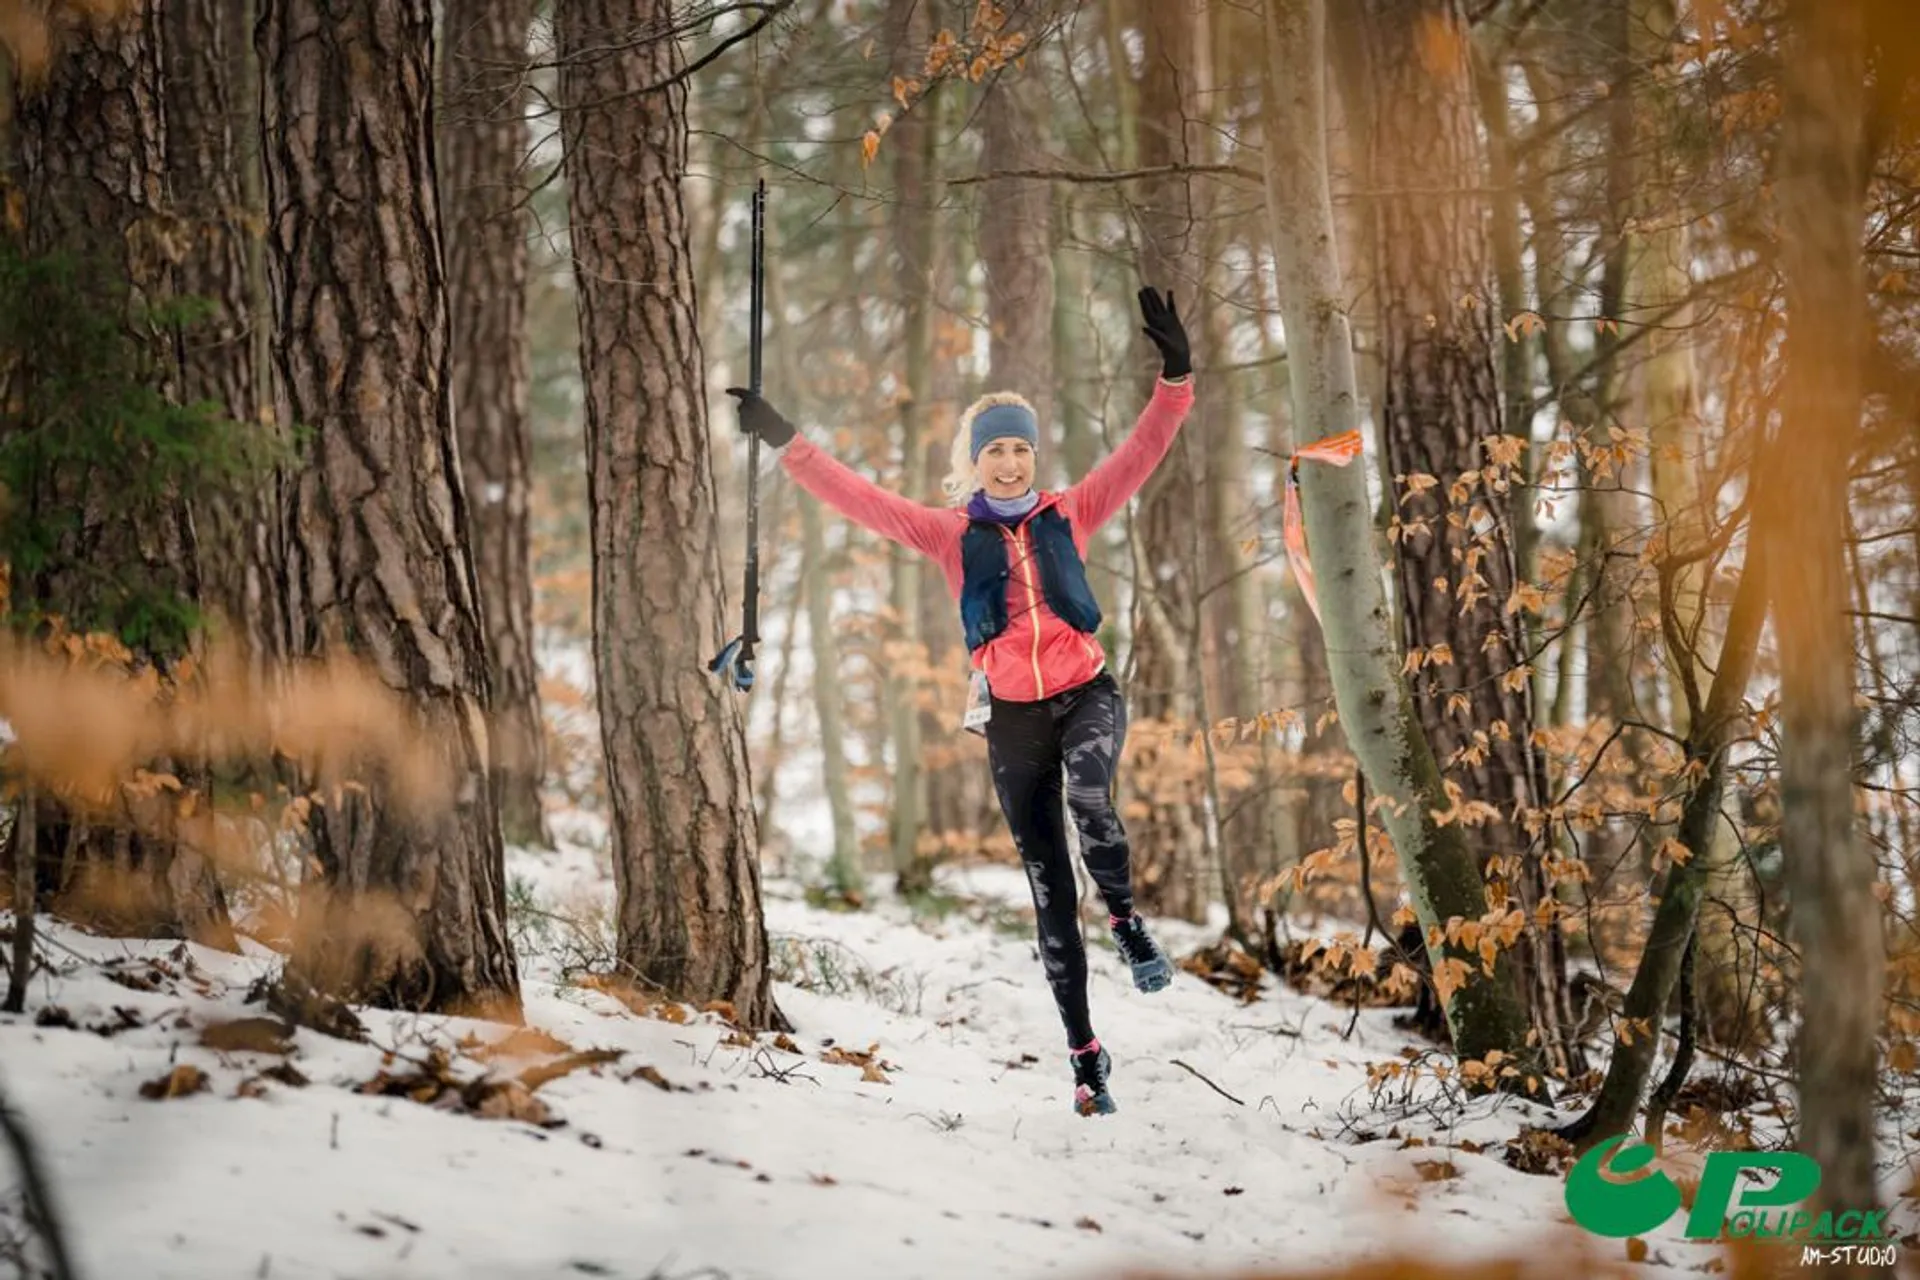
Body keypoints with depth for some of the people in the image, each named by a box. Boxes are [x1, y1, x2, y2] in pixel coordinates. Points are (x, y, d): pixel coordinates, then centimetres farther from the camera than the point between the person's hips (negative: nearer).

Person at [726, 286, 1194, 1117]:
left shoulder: (1070, 515, 0)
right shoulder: (950, 533, 0)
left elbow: (1141, 452, -8)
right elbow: (856, 499, -6)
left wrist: (1176, 378, -21)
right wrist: (787, 446, -16)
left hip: (1087, 695, -1)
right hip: (1012, 716, 1)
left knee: (1088, 796, -36)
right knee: (1049, 893, 4)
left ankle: (1126, 918, -10)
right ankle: (1085, 1053, 12)